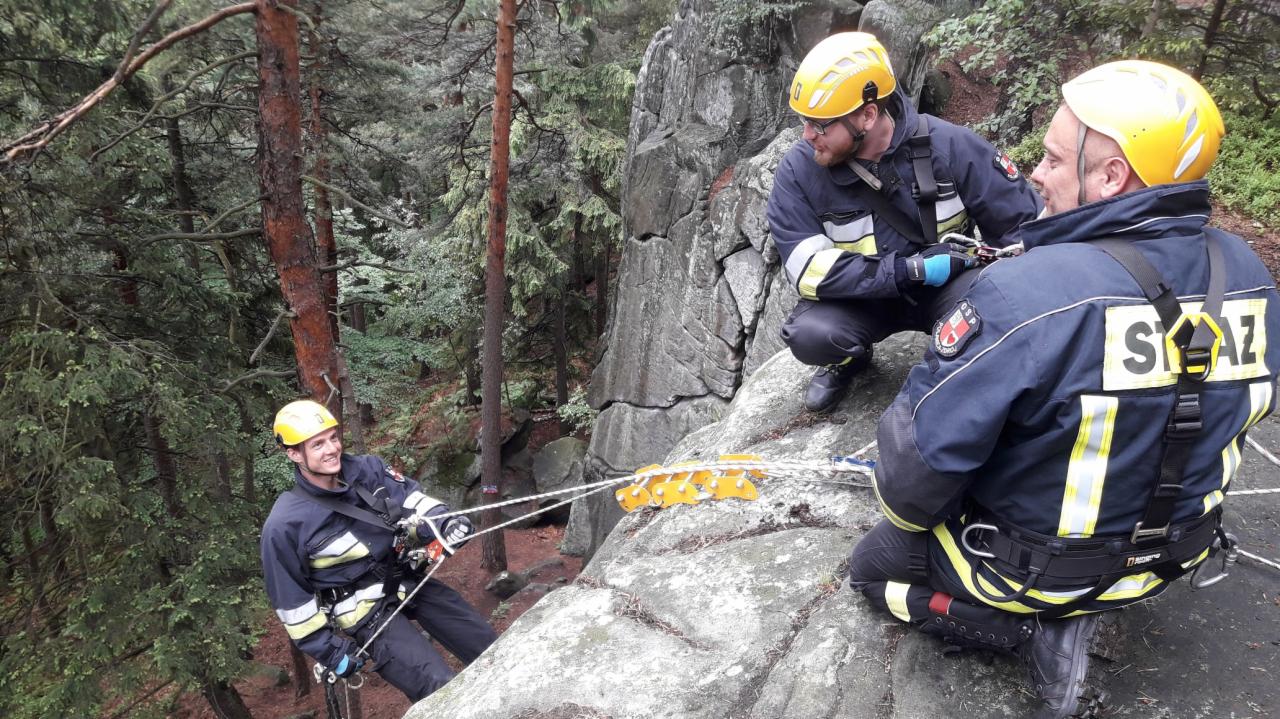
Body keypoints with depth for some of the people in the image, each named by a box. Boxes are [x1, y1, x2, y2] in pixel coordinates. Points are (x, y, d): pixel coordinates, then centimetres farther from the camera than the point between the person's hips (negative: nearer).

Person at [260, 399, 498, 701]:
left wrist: (445, 522, -22)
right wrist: (329, 650, -4)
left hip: (408, 579, 5)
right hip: (367, 611, -5)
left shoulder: (367, 469, -6)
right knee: (445, 692, -19)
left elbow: (411, 499, -1)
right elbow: (292, 600, -8)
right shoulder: (284, 525, -17)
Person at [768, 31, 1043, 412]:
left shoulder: (947, 145, -17)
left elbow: (1024, 222, -7)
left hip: (947, 285, 0)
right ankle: (851, 358, 7)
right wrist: (909, 269, -28)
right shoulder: (799, 169, -17)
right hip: (862, 297, 1)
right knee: (809, 335, -31)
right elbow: (808, 267, -24)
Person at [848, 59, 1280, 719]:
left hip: (1030, 563, -6)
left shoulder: (1024, 292, -33)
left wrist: (905, 513, -4)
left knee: (873, 566, 19)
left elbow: (923, 448, -26)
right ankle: (1067, 621, 11)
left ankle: (1033, 628, 1)